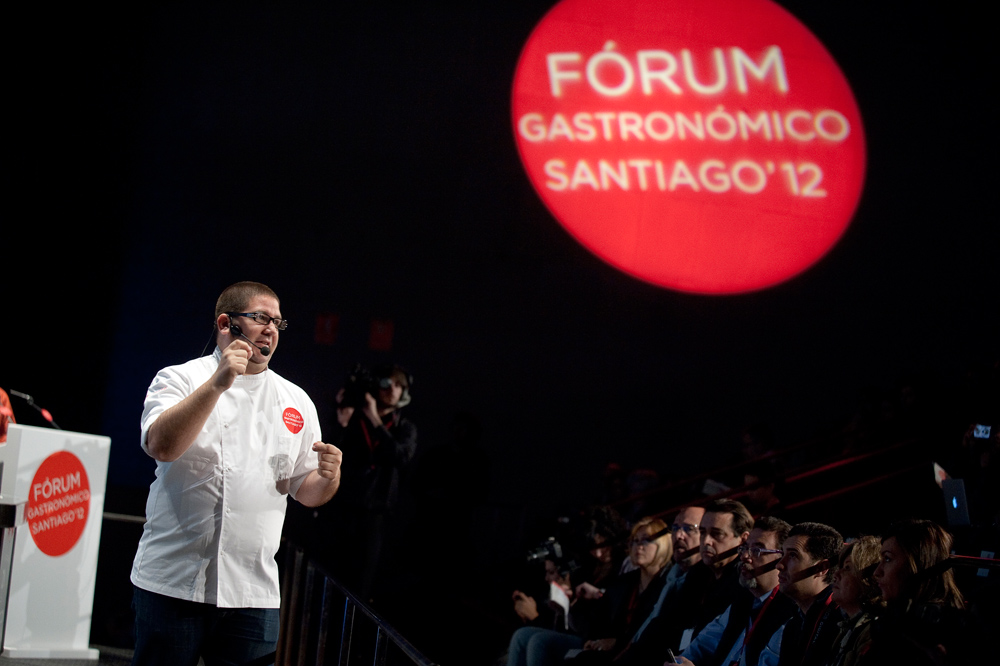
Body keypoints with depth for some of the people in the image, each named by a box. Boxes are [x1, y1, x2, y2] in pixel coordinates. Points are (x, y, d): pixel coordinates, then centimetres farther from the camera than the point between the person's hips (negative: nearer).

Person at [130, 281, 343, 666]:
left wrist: (328, 477, -6)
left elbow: (308, 492, 16)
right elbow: (162, 446, -17)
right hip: (172, 584, -3)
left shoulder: (296, 401, 14)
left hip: (253, 592, 3)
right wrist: (217, 383, -22)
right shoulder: (179, 380, 3)